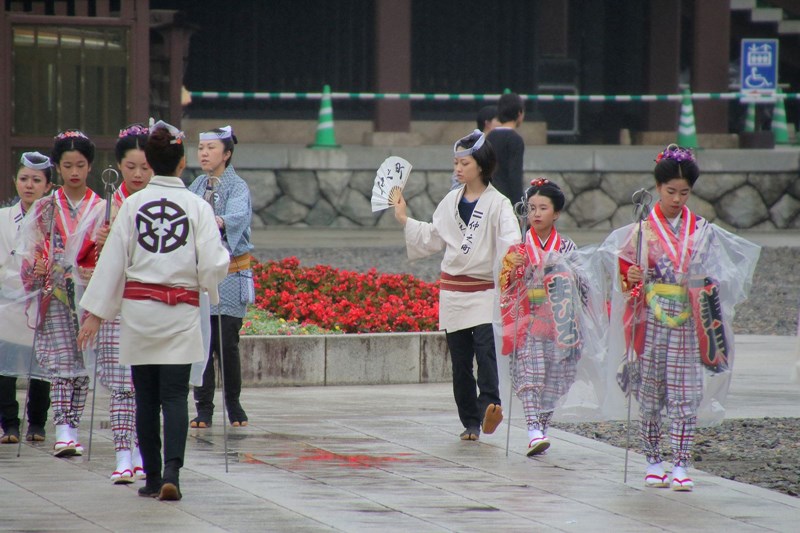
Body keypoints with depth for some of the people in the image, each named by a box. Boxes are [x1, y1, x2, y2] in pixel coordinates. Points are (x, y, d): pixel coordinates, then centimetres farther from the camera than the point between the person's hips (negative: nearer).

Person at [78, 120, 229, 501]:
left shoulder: (133, 205, 0)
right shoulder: (197, 207, -4)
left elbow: (112, 260, 1)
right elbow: (213, 265, -9)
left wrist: (96, 312, 5)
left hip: (137, 307, 1)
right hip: (181, 312, -1)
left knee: (146, 397, 10)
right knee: (175, 396, -1)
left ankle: (152, 477, 14)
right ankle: (171, 473, -18)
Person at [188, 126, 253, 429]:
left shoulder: (238, 187, -6)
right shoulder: (196, 188, 11)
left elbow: (238, 215, -26)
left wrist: (219, 222, -45)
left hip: (230, 273, -4)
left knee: (227, 343, -5)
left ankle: (233, 405, 12)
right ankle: (203, 409, 6)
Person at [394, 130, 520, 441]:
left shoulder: (497, 204, -6)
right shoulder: (451, 202, 11)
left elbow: (510, 239, -18)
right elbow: (432, 238, 21)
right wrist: (404, 220, 17)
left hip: (485, 291, -5)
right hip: (453, 290, 5)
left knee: (486, 348, -23)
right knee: (460, 359, 6)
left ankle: (488, 409, -33)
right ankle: (470, 422, 12)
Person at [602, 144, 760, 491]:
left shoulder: (702, 232, 6)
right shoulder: (642, 229, 3)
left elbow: (712, 274, 11)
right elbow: (623, 269, 6)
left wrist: (707, 287, -8)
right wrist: (630, 278, -14)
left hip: (687, 323, 0)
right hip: (651, 322, 0)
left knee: (685, 395, -4)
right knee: (650, 393, 3)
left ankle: (681, 465, -5)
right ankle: (653, 461, 13)